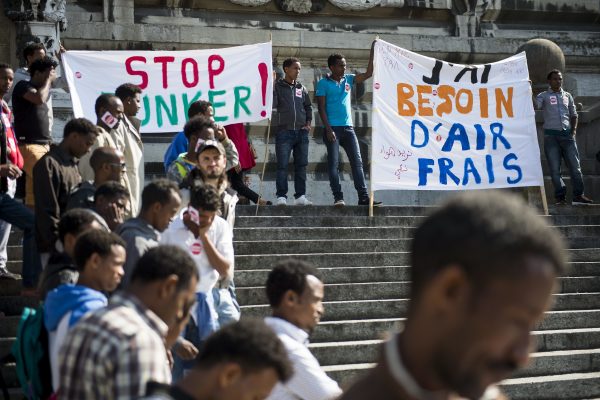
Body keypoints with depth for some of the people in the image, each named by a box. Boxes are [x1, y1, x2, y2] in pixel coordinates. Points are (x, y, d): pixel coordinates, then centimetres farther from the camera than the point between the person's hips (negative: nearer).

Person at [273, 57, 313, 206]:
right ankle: (281, 196, -4)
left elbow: (308, 107, 22)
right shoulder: (277, 86, 1)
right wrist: (272, 87, -20)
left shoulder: (301, 88, 13)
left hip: (301, 132, 4)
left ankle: (300, 196, 9)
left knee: (301, 166, 5)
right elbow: (272, 104, -12)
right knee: (282, 166, -5)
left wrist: (308, 123, 10)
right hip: (284, 132, -4)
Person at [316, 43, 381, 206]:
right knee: (333, 163, -4)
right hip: (333, 128, -5)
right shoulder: (323, 83, -1)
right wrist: (328, 129, -15)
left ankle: (363, 197, -3)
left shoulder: (348, 79, 13)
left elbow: (368, 74, 9)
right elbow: (321, 108, -6)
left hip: (348, 128, 5)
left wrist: (372, 52, 2)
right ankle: (338, 197, -3)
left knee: (357, 162, -1)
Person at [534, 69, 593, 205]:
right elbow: (536, 105, -13)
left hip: (567, 134, 3)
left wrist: (573, 130, 7)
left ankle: (578, 195, 2)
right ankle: (560, 196, 1)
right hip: (551, 135, -3)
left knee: (575, 165, -2)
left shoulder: (567, 96, 16)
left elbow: (573, 114, 20)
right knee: (555, 168, -3)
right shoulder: (544, 96, 6)